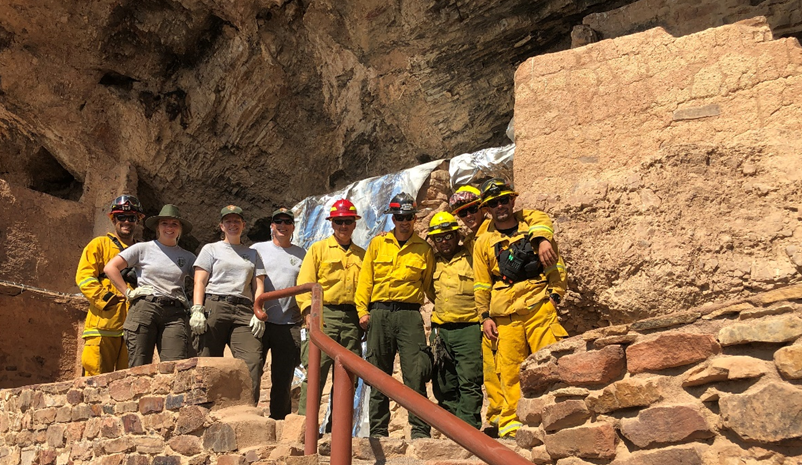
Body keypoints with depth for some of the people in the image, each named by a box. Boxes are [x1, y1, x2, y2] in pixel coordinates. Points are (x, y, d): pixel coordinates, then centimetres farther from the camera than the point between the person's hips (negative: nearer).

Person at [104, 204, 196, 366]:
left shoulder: (187, 257, 18)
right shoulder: (143, 248, 11)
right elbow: (110, 267, 5)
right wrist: (128, 293, -1)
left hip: (175, 314, 2)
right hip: (144, 308, -2)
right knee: (139, 369, -6)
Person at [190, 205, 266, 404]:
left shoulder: (252, 254, 24)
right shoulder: (211, 249, 17)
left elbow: (258, 286, 15)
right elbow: (200, 282, 7)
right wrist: (197, 310, -8)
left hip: (244, 311, 2)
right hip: (214, 306, -2)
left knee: (253, 360, -17)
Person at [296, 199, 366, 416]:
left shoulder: (362, 255, 18)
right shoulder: (318, 249, 9)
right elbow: (305, 283, 1)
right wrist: (309, 311, -13)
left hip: (353, 319, 3)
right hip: (324, 315, -3)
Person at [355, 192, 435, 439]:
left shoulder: (424, 249, 10)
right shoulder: (377, 244, 12)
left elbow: (428, 284, 14)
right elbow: (365, 279, 10)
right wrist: (362, 310, 1)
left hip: (410, 314, -1)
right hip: (379, 313, 1)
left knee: (416, 374, -9)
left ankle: (420, 429, -2)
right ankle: (378, 430, 14)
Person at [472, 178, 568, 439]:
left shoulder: (532, 221, 11)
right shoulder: (483, 242, 14)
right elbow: (481, 284, 15)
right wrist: (485, 316, 7)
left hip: (539, 307, -1)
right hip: (505, 315, 1)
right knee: (509, 370, 0)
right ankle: (511, 426, 7)